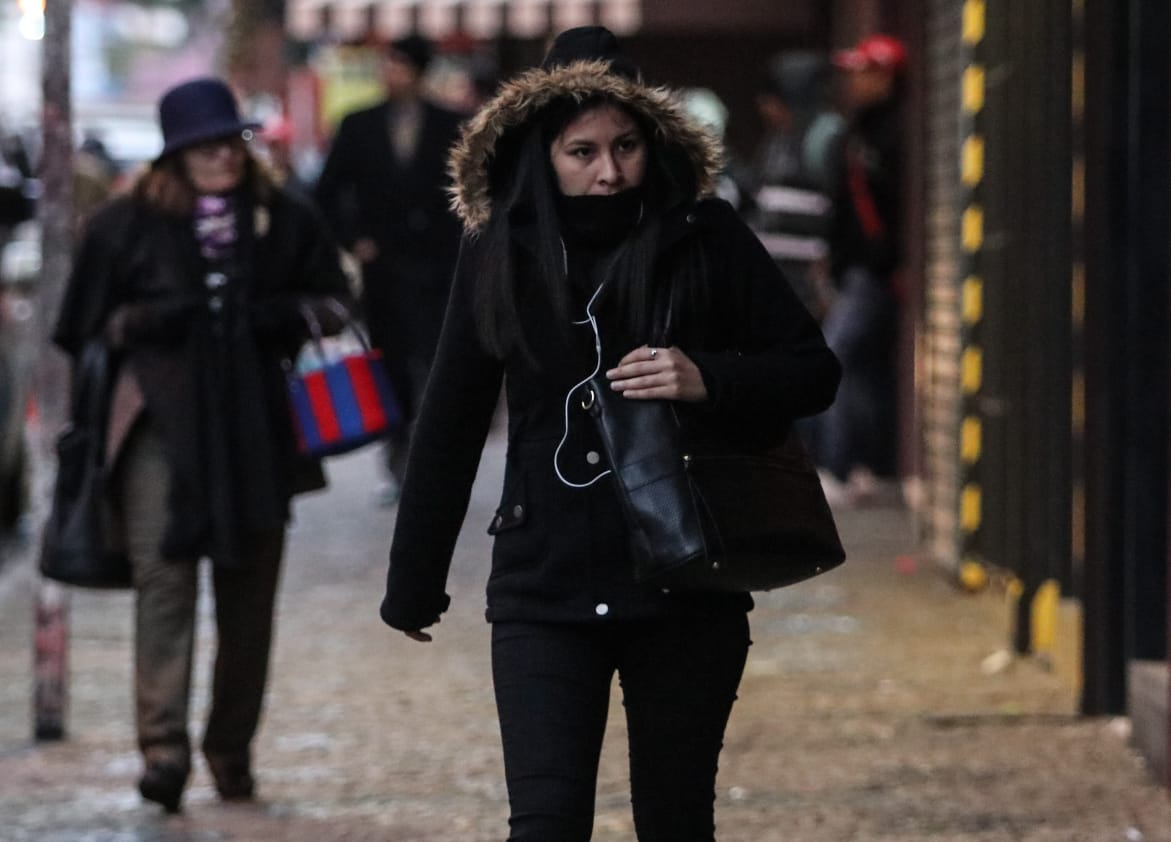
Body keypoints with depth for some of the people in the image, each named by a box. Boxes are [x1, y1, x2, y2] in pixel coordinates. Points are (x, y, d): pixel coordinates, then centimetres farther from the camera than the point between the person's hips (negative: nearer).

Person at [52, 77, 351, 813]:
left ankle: (232, 747, 19)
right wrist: (141, 321, -10)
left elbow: (334, 302, 18)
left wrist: (293, 316, -3)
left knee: (250, 588, 7)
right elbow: (88, 324, 9)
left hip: (257, 424, 3)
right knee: (164, 576, -14)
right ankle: (164, 747, -19)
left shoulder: (285, 221, 10)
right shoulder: (129, 225, 5)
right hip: (161, 421, -3)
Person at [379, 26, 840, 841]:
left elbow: (814, 370, 1)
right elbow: (450, 428, 11)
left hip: (685, 588, 0)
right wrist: (414, 582, 15)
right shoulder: (501, 256, 3)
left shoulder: (707, 241, -2)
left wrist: (709, 381, -18)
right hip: (545, 591, 0)